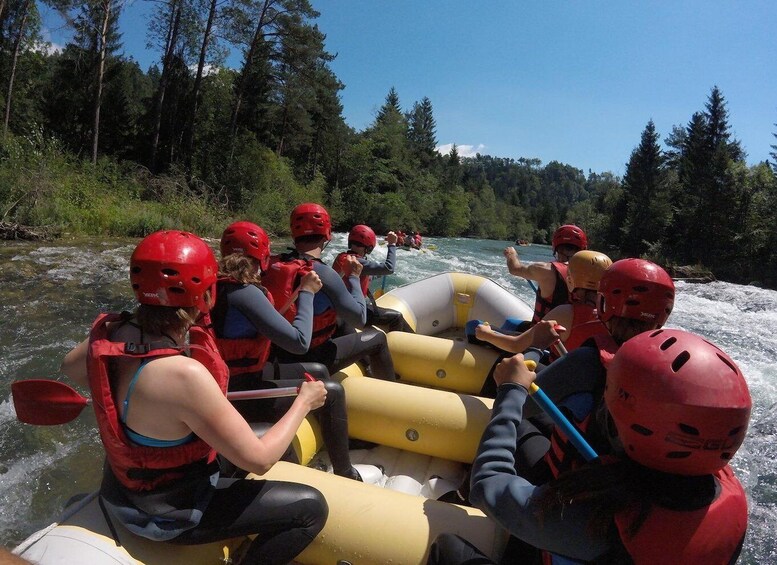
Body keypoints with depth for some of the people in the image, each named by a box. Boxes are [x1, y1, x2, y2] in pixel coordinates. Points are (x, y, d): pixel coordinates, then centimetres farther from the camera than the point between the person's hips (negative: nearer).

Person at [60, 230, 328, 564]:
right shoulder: (183, 375, -37)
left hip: (122, 483, 8)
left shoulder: (111, 330, -14)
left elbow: (70, 368, 11)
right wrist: (304, 403, -14)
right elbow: (258, 460, -28)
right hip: (166, 514, -8)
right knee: (311, 508, -7)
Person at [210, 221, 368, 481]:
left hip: (229, 378, 10)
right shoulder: (244, 292, -26)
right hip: (239, 394, -10)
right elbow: (299, 341, -27)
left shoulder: (217, 285, 2)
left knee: (318, 371, 18)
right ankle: (345, 475, 12)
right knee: (332, 392, -5)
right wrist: (307, 292, -15)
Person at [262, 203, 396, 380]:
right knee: (378, 338, 9)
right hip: (311, 360, -7)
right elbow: (359, 319, -17)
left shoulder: (272, 264, -7)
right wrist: (354, 276, -5)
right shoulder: (324, 274, -25)